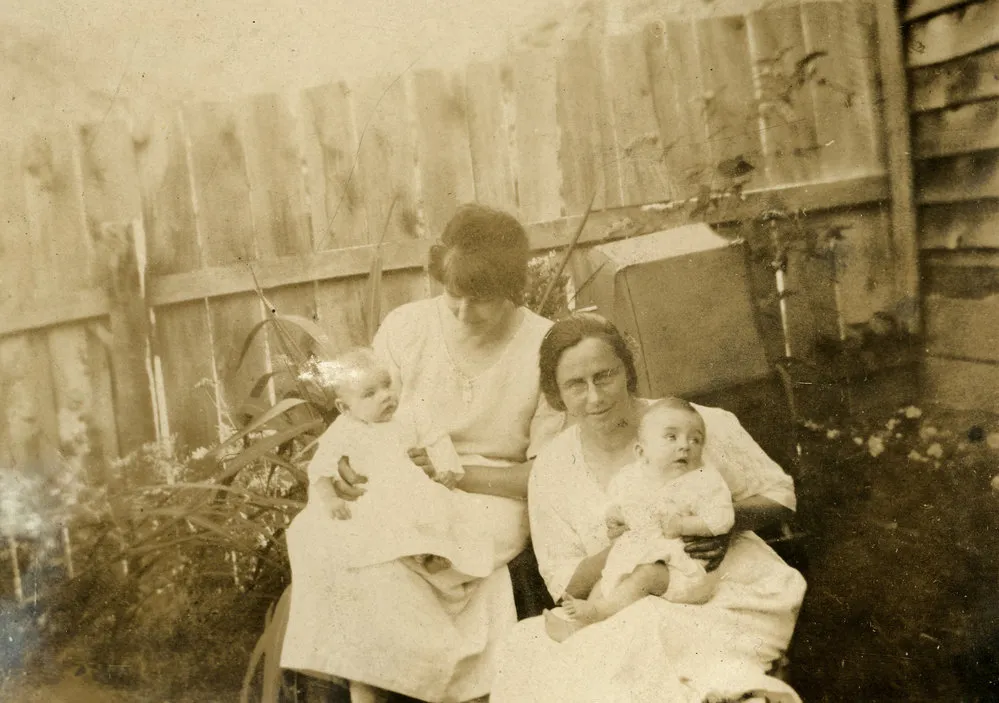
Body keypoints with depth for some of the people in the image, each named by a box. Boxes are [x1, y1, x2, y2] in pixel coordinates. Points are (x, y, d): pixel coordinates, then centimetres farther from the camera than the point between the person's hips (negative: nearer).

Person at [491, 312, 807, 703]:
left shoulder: (702, 426, -6)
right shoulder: (552, 470, 1)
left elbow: (780, 493, 6)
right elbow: (565, 583, 1)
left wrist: (728, 521, -15)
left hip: (732, 595, -4)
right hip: (628, 618, 4)